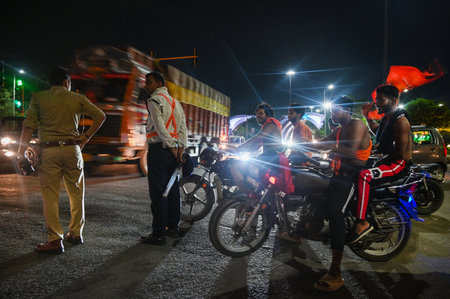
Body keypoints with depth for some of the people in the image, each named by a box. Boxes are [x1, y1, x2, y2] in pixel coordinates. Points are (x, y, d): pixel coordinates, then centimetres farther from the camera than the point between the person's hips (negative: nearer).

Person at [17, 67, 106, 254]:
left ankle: (55, 240, 3)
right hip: (72, 149, 1)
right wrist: (86, 137, 7)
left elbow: (28, 127, -1)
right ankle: (76, 233, 22)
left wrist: (21, 153, 4)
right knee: (76, 194, 13)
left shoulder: (38, 98, 5)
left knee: (50, 196, 2)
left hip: (49, 150, -1)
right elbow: (100, 116, 3)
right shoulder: (77, 98, 7)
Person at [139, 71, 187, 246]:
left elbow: (160, 125, -16)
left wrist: (171, 146, -15)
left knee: (158, 192, -5)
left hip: (159, 150, -8)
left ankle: (158, 234, 0)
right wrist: (180, 148, 5)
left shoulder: (154, 100, -5)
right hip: (174, 150, 8)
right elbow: (183, 126, 12)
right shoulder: (175, 102, 20)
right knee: (172, 190, 13)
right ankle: (173, 228, 22)